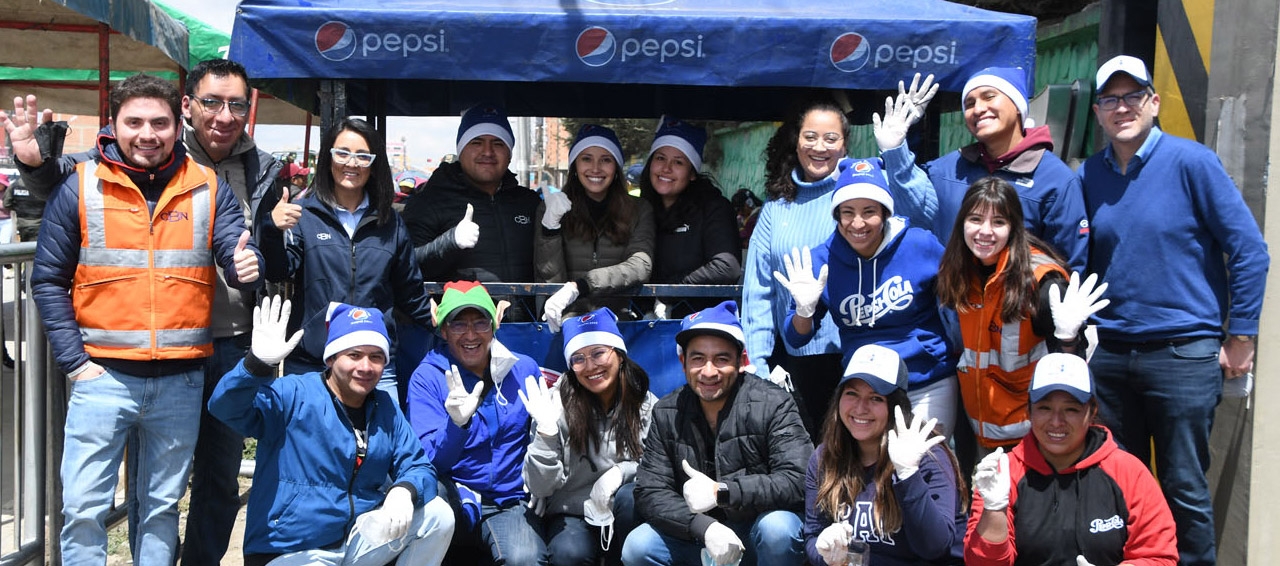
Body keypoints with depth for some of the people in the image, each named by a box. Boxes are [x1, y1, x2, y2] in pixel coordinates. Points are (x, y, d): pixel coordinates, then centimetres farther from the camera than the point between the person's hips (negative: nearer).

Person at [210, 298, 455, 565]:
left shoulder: (386, 409, 5)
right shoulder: (295, 396, -12)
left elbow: (417, 465, 4)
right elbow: (226, 408, -26)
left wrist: (404, 491, -20)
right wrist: (259, 362, -45)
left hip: (359, 537, 6)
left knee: (438, 516, -10)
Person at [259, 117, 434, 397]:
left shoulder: (390, 223, 11)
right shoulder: (302, 215, 3)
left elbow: (410, 292, 18)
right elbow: (278, 273, -8)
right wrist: (273, 229, -25)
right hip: (309, 364, -2)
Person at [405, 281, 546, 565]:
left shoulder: (524, 369, 4)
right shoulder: (427, 377, -3)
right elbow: (430, 461, -12)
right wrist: (457, 424, -30)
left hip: (510, 501, 0)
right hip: (455, 504, 0)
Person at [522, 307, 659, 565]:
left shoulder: (646, 405, -5)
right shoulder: (558, 403, -10)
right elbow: (539, 488, -13)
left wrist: (621, 472, -22)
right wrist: (546, 432, -27)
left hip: (622, 515, 2)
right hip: (570, 514, -2)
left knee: (633, 496, -30)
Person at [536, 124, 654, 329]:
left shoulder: (639, 210, 11)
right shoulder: (550, 208, 11)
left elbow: (640, 267, -8)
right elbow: (549, 279, 1)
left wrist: (577, 286, -23)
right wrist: (550, 222, -14)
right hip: (568, 314, 0)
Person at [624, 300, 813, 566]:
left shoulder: (774, 404, -13)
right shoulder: (666, 414, -3)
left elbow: (797, 481, -22)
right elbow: (650, 493, -9)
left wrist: (720, 492, -30)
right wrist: (705, 528, -26)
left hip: (758, 534, -3)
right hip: (695, 537, 3)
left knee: (778, 528, -34)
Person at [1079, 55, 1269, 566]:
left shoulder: (1191, 162, -7)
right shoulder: (1089, 175, 6)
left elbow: (1249, 251, -7)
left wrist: (1240, 338, -6)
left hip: (1184, 352, -4)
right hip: (1109, 352, 5)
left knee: (1184, 487, 4)